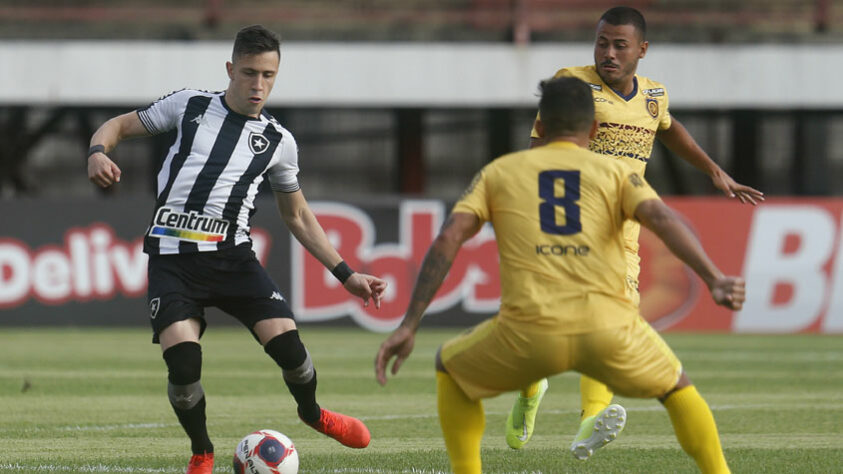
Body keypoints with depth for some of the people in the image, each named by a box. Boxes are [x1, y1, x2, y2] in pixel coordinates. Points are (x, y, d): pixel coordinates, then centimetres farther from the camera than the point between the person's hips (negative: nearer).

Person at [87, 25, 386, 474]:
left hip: (231, 255, 1)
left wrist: (347, 275, 15)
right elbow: (120, 125, 16)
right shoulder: (190, 105, 9)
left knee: (287, 345, -15)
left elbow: (298, 217, 21)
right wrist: (98, 152, -9)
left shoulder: (278, 142, 11)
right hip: (172, 256, -1)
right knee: (183, 363, -20)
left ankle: (312, 413, 20)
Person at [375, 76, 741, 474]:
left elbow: (448, 239, 5)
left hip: (528, 333, 0)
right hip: (608, 332, 0)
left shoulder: (498, 172, 18)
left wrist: (408, 326, 4)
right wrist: (714, 280, -17)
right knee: (677, 389, 29)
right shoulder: (616, 173, 16)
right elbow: (662, 219, -5)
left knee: (450, 367, 30)